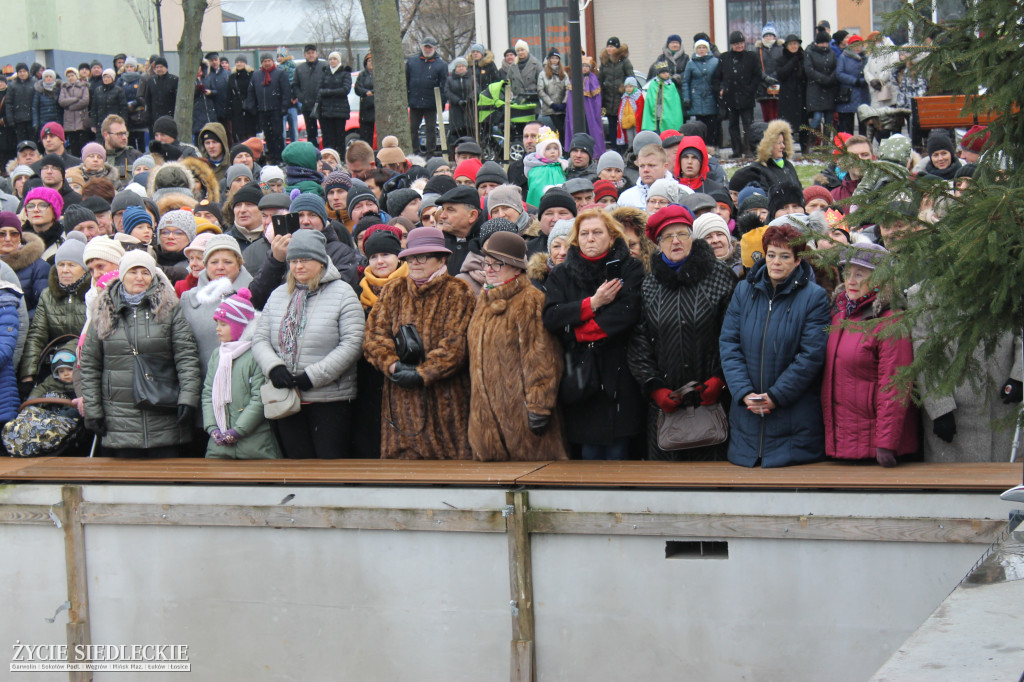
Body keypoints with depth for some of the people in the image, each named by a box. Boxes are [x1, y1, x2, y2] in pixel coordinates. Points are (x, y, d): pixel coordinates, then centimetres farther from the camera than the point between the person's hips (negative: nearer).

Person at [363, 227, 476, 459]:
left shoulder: (458, 293, 2)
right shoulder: (393, 292, 16)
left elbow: (455, 345, -8)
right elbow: (374, 335, 7)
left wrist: (421, 374, -15)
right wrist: (392, 365, -12)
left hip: (445, 399, -3)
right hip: (401, 402, 3)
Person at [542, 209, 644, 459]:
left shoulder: (629, 270, 5)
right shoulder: (561, 275, 13)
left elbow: (628, 312, -12)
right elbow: (550, 317, -2)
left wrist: (578, 332, -8)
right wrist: (592, 304, -11)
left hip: (618, 375, -2)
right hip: (580, 376, 2)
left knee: (617, 453, -3)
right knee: (589, 454, 2)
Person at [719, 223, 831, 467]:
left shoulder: (814, 297, -4)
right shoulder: (744, 291, 7)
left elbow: (812, 355, -9)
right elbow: (728, 344, 2)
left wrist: (776, 396, -14)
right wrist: (744, 393, -11)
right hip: (747, 417, 3)